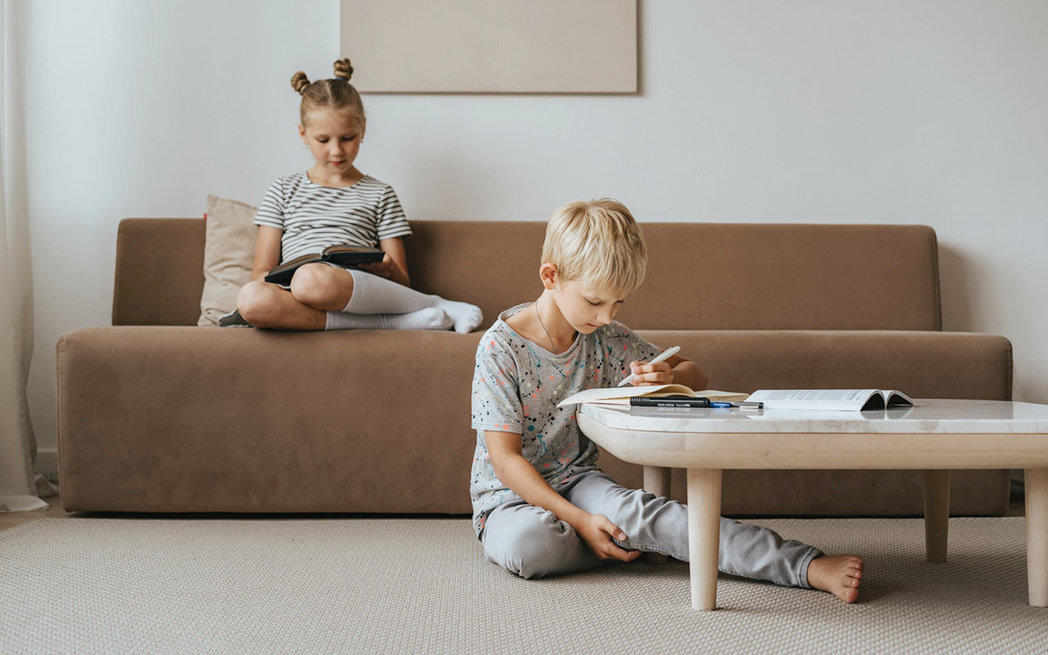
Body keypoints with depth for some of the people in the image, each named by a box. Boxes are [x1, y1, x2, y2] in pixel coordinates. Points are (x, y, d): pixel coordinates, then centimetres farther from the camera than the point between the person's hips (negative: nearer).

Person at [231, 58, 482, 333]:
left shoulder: (379, 194, 20)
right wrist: (270, 280, -9)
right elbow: (261, 272, 16)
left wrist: (387, 269, -10)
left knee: (313, 280, -40)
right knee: (250, 298, -37)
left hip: (358, 293, -2)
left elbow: (401, 282, 15)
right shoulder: (284, 191, 23)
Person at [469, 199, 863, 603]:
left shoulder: (606, 339, 0)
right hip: (510, 497, -4)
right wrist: (579, 521, -26)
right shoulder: (501, 347, -17)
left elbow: (694, 376, 9)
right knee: (524, 544, -38)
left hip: (577, 482, 4)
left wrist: (672, 378, -19)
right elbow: (505, 458, -18)